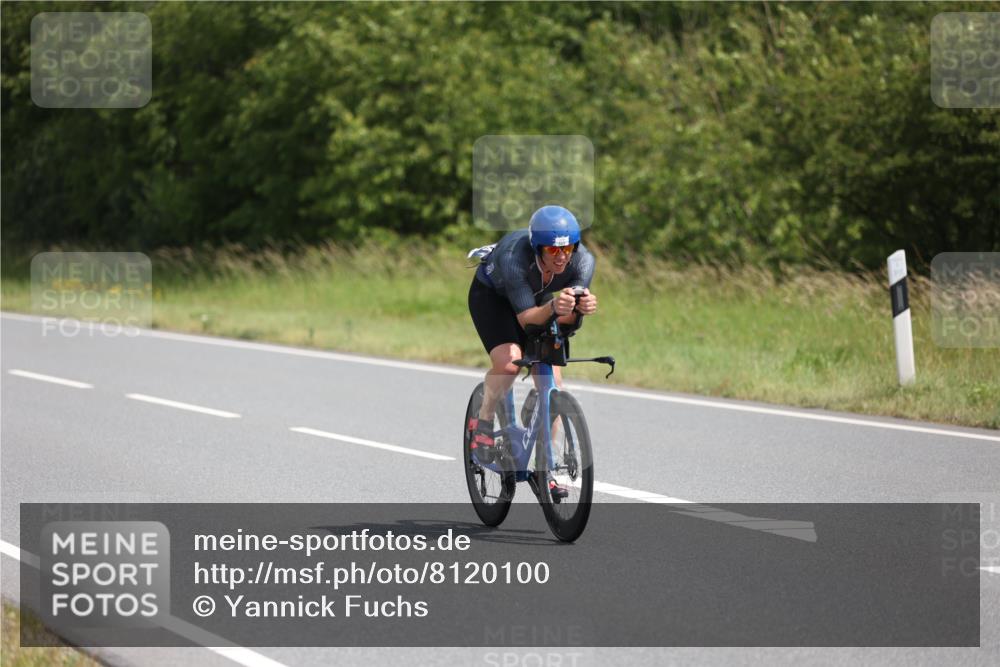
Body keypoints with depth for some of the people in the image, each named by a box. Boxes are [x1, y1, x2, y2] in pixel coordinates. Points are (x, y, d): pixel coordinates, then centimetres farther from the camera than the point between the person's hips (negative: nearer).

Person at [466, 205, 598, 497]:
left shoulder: (583, 261, -30)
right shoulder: (514, 257, -41)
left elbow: (565, 318, -29)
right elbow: (526, 317, -40)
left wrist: (583, 307, -51)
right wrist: (552, 307, -60)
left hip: (539, 300, 4)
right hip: (491, 294, -4)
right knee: (509, 362, -30)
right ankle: (483, 423, -4)